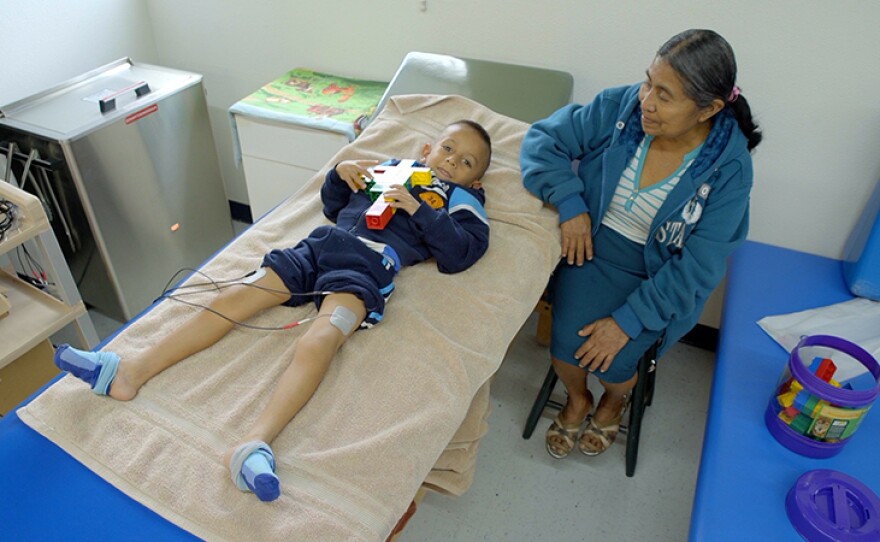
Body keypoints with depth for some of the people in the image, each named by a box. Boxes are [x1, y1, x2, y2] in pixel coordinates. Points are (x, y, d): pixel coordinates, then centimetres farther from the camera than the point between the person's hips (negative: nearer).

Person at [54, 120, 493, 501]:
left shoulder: (461, 200, 17)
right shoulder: (392, 168, 31)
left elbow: (462, 252, -2)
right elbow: (333, 206, 34)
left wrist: (419, 209, -6)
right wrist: (340, 173, 15)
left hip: (367, 266, -6)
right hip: (319, 245, 6)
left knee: (318, 342, -32)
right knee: (233, 297, -8)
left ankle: (254, 444, -47)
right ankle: (134, 370, -10)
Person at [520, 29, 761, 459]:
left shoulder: (728, 168, -18)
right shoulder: (620, 106, -14)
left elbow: (698, 266, -18)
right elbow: (544, 138, -5)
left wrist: (628, 320, -23)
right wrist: (570, 202, -19)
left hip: (658, 274, -1)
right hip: (591, 244, 2)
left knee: (609, 360, -18)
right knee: (565, 342, -19)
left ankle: (615, 400, 23)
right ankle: (577, 399, 19)